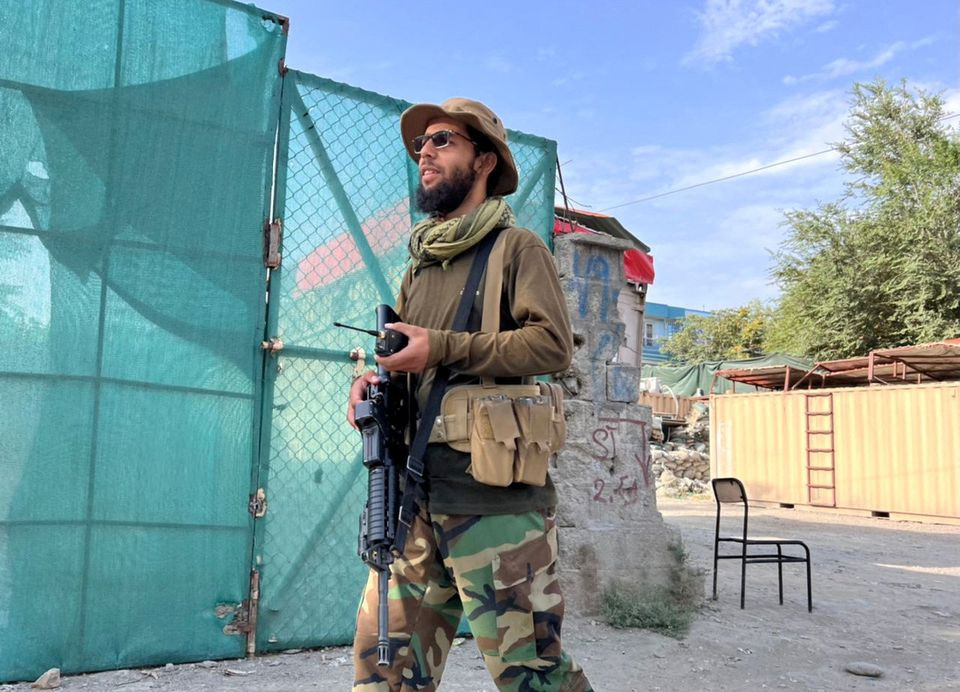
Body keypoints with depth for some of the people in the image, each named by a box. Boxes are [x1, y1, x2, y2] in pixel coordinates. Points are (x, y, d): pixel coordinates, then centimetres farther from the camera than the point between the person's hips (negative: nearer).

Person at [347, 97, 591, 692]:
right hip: (414, 491, 7)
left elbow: (554, 345, -12)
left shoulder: (517, 247, 1)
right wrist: (372, 382, 1)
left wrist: (445, 348, -17)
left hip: (493, 493, -6)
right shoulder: (420, 265, 21)